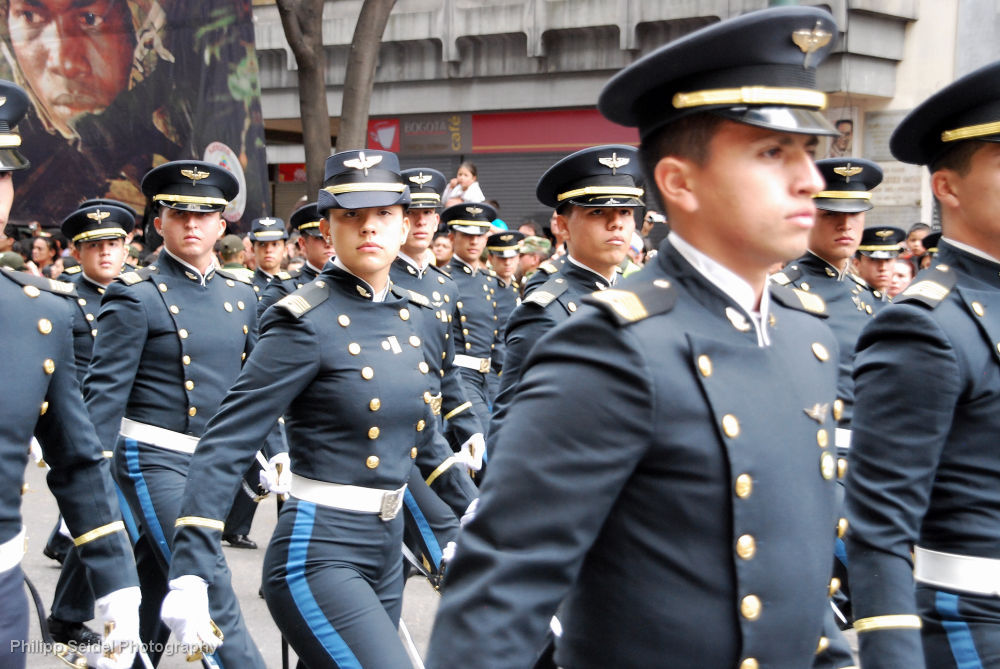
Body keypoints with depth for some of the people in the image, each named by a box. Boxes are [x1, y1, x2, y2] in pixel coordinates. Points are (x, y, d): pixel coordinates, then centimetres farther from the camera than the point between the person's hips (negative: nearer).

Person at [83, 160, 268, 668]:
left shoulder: (240, 295, 11)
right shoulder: (135, 295, -7)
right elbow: (105, 391, -11)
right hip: (157, 460, -6)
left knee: (156, 592, 16)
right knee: (211, 593, -10)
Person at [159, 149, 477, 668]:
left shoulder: (413, 314, 8)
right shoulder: (306, 322, -13)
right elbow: (226, 442, -17)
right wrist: (189, 572, -23)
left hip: (387, 548, 8)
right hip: (319, 553, -8)